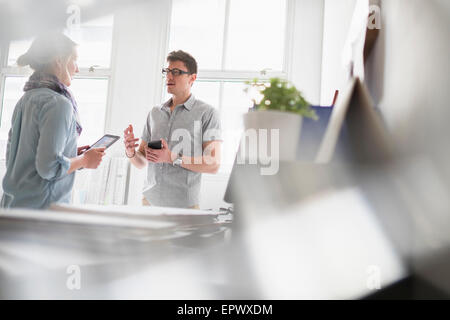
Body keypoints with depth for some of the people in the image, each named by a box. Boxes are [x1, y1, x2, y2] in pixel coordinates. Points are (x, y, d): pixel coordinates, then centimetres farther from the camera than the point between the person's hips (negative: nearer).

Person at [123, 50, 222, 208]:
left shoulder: (207, 113, -4)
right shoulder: (155, 112, 11)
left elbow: (213, 164, -11)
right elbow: (141, 162, 13)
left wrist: (173, 158, -20)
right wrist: (131, 152, -8)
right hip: (150, 200, 4)